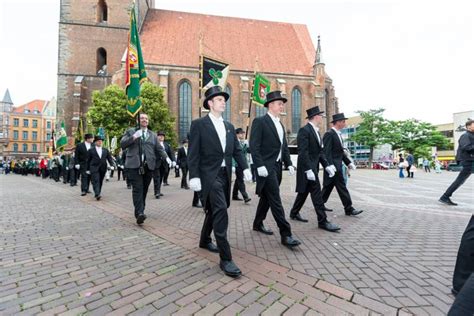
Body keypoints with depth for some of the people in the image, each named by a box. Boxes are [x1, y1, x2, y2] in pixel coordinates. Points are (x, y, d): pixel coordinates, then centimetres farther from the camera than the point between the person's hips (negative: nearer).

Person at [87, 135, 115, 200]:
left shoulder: (105, 150, 11)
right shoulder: (91, 150, 4)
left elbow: (109, 158, 7)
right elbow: (88, 160, 7)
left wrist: (112, 165, -10)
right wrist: (88, 169, 6)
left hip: (103, 168, 3)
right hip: (94, 168, -3)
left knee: (100, 182, 9)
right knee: (96, 181, -12)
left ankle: (98, 193, 20)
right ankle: (97, 194, -20)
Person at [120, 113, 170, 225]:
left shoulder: (153, 135, 20)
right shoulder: (130, 132, 12)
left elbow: (159, 148, 15)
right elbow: (122, 144, 2)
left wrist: (166, 157, -3)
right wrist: (133, 137, -12)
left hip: (148, 165, 3)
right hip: (134, 165, -3)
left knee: (144, 189, 7)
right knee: (137, 189, -12)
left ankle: (140, 211, 19)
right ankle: (139, 213, -16)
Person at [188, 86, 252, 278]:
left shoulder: (229, 126, 15)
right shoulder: (199, 124, -4)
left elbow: (237, 150, 10)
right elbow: (193, 153, -9)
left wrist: (245, 168, -3)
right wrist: (194, 176, -17)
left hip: (225, 174, 7)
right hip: (209, 175, -7)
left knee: (214, 210, 18)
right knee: (221, 211, -15)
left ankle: (205, 240, 40)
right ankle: (225, 258, -6)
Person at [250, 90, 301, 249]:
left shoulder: (280, 125, 18)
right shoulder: (259, 121, -7)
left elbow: (284, 147, 18)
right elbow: (254, 146, -15)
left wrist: (289, 164, 9)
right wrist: (260, 166, -21)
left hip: (277, 167, 8)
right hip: (266, 167, -8)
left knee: (267, 198, 16)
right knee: (275, 200, -7)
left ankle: (258, 224, 32)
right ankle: (286, 234, -1)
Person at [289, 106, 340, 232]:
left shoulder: (316, 131, 15)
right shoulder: (304, 130, -14)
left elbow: (319, 151, 14)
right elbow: (303, 152, -21)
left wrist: (327, 165, 5)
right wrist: (308, 170, -25)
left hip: (313, 166, 10)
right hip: (307, 167, -10)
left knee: (304, 191, 16)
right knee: (316, 193, -6)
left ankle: (294, 213, 31)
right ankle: (323, 221, 3)